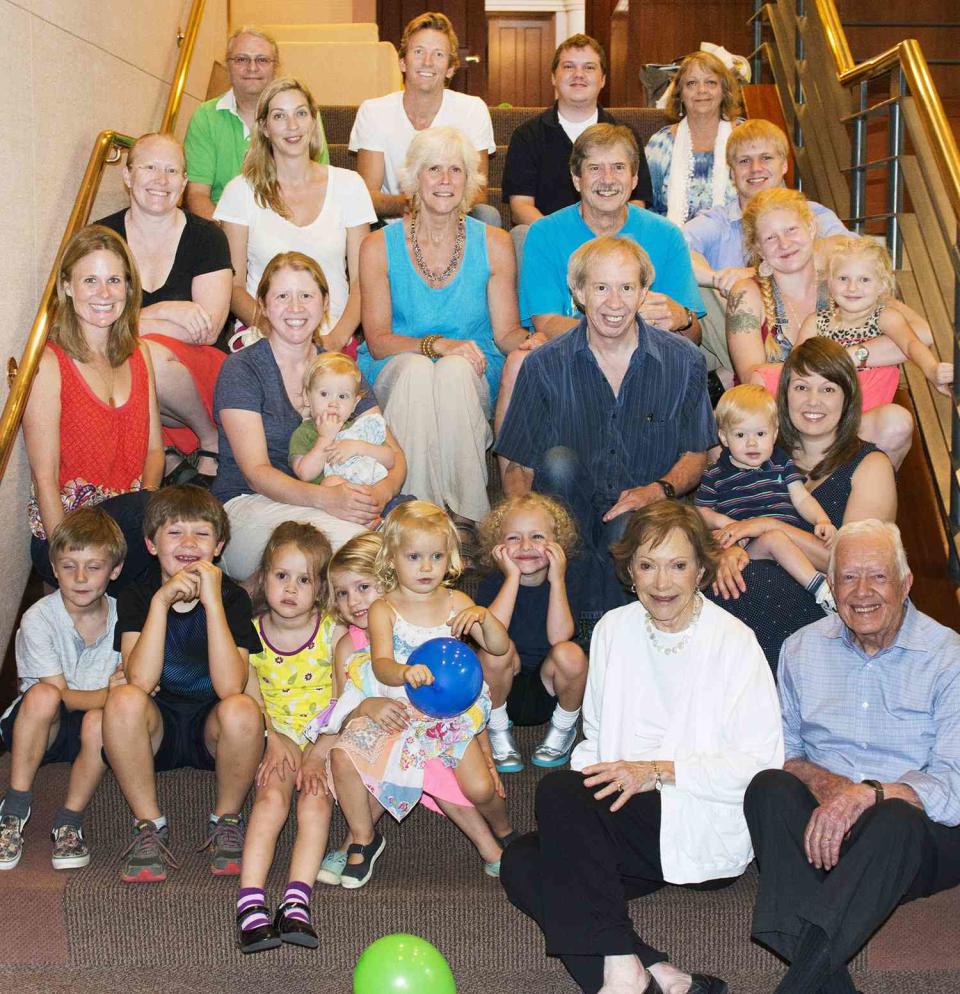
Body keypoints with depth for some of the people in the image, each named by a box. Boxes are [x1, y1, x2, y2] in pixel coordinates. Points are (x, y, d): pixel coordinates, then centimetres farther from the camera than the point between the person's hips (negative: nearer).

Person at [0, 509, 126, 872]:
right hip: (38, 729, -1)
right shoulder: (38, 619, -15)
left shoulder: (121, 617, -8)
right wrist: (109, 691, -32)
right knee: (42, 696, -34)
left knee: (97, 720, -34)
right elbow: (60, 695, -16)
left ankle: (69, 822, -14)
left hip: (94, 731, 1)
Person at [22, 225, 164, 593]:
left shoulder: (138, 355, 12)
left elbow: (153, 448, 11)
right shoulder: (49, 363, -8)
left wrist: (147, 499, -11)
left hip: (131, 520, 5)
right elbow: (45, 478, -10)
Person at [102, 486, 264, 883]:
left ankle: (226, 820, -8)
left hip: (211, 730, -1)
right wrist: (162, 601, -27)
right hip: (157, 727, 1)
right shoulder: (137, 597, -4)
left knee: (242, 709, -34)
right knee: (123, 699, -31)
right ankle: (149, 825, -12)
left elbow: (230, 687, -24)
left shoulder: (232, 597, -7)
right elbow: (141, 681, -22)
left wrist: (213, 602, -27)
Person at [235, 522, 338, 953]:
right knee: (271, 797, -26)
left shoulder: (332, 632, -2)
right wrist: (274, 741, -14)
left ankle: (296, 901, -37)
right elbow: (252, 699, 2)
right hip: (276, 737, 1)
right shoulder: (251, 634, 2)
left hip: (323, 739, -1)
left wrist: (317, 756, -15)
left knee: (315, 800, -27)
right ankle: (250, 903, -36)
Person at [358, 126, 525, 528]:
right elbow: (377, 339, -4)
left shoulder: (494, 244, 6)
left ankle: (466, 515, -32)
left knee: (455, 371, -35)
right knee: (416, 370, -36)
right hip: (394, 373, 0)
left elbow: (507, 332, 4)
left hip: (473, 377, 1)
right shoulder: (379, 247, 2)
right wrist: (436, 344, -22)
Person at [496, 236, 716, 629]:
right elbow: (518, 467, -1)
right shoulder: (545, 366, -1)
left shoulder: (683, 362, 1)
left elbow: (697, 452, 9)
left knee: (627, 528, -37)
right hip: (569, 512, 2)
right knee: (559, 460, -31)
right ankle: (584, 613, -23)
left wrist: (659, 490, -14)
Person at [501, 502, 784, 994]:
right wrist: (589, 777, -6)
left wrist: (660, 772, -18)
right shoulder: (613, 629, 11)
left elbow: (760, 762, -10)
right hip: (626, 818, 6)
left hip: (705, 830, -6)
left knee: (557, 791, -26)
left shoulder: (734, 641, -5)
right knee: (520, 865, -19)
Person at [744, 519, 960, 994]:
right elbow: (779, 750, 13)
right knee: (769, 787, -28)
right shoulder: (802, 648, 12)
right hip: (817, 819, 3)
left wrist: (870, 793, -28)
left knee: (897, 820, -37)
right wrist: (819, 779, -11)